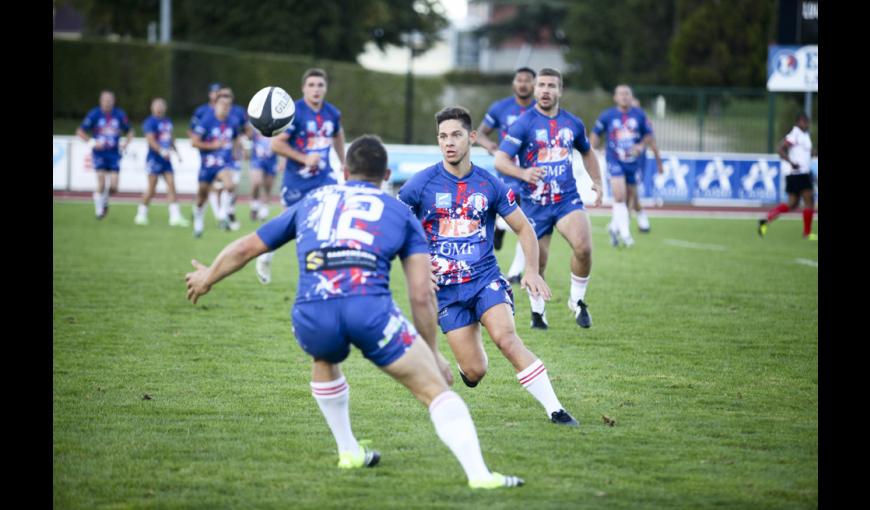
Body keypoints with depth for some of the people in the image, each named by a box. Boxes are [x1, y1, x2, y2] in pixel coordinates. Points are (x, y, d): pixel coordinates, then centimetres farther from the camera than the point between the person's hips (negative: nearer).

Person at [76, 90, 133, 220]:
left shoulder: (120, 115, 3)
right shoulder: (94, 114, -5)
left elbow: (130, 132, 16)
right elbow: (80, 131, 0)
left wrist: (126, 143, -4)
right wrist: (92, 142, -14)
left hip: (114, 154, 2)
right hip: (99, 154, -2)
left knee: (113, 187, -7)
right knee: (101, 184, -13)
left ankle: (104, 200, 26)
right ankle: (99, 210, 7)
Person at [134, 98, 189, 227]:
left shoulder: (168, 122, 14)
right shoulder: (150, 122, -10)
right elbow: (150, 140, -20)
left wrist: (176, 152, 21)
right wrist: (162, 151, -32)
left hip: (166, 159, 7)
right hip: (154, 158, -7)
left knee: (171, 186, -1)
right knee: (152, 188, -3)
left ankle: (175, 216, -3)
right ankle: (141, 215, 12)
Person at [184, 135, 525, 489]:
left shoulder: (310, 203, 30)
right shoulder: (399, 212, 22)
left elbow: (245, 248, 39)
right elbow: (421, 295, 16)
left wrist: (206, 278, 57)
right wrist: (433, 354, 27)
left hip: (311, 314, 3)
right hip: (371, 310, -3)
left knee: (325, 360, 38)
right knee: (436, 390, 6)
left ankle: (349, 451, 42)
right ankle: (479, 474, -10)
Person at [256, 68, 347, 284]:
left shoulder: (332, 113, 1)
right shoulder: (294, 112, -16)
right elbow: (276, 144, -17)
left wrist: (343, 163, 28)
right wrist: (304, 158, -22)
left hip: (324, 176, 4)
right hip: (297, 177, -4)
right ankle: (266, 256, 37)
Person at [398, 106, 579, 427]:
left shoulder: (490, 185, 2)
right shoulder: (421, 184, -4)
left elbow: (524, 229, 11)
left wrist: (532, 270, -3)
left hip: (486, 279, 0)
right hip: (445, 288, 0)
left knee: (506, 337, -27)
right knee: (475, 372, -6)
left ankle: (554, 410, -25)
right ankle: (463, 365, 33)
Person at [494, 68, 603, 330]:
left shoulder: (573, 123, 7)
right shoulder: (524, 123, -6)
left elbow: (587, 152, 27)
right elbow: (500, 159, -12)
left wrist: (597, 182, 15)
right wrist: (523, 173, -30)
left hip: (568, 198, 2)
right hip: (535, 203, -2)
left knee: (583, 247, -22)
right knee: (536, 265, 3)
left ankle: (577, 301, 1)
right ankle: (538, 312, 29)